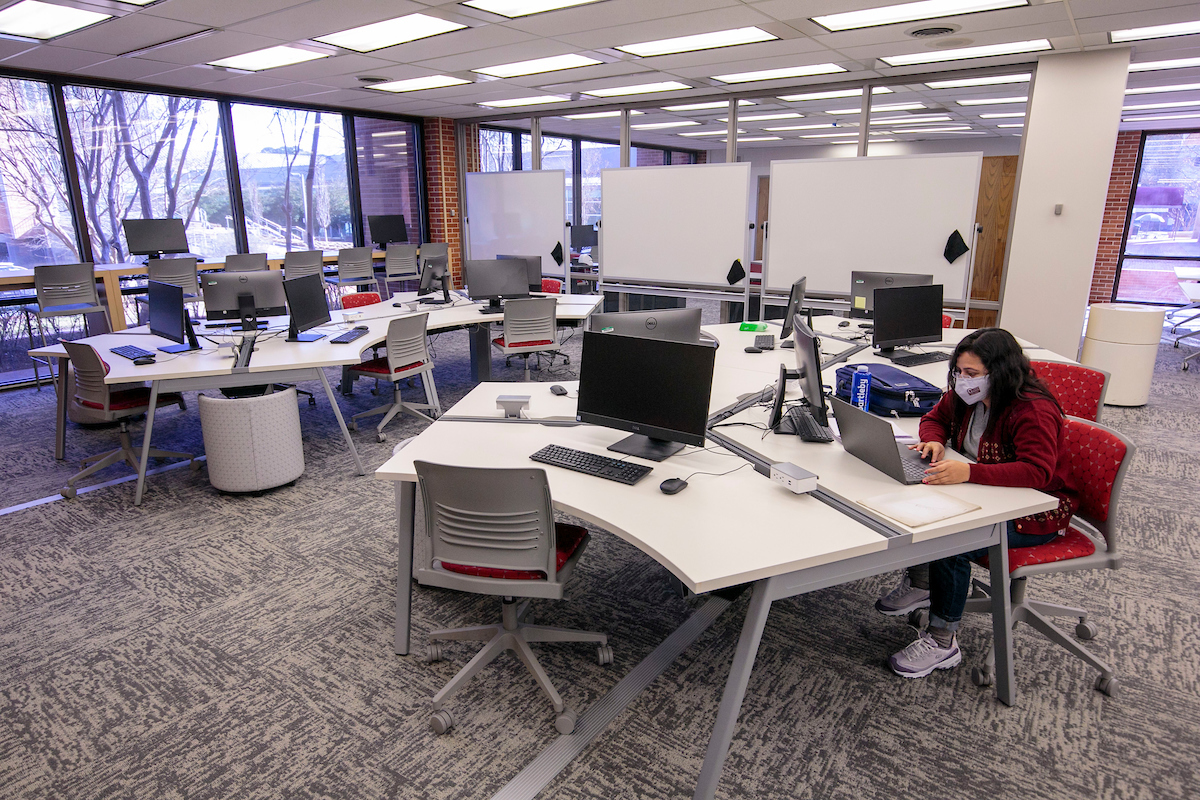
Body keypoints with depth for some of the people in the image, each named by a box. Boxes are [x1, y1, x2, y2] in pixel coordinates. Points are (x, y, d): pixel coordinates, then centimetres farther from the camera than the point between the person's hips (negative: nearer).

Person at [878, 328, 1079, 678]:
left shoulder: (1034, 411, -25)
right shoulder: (966, 395, -2)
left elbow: (1038, 471, -36)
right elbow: (936, 418, 15)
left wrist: (969, 472, -48)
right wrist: (934, 440, -10)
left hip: (1034, 513, -8)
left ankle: (942, 642, -12)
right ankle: (920, 584, 9)